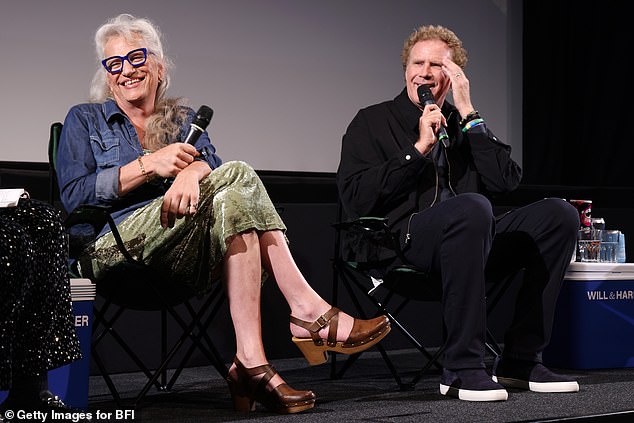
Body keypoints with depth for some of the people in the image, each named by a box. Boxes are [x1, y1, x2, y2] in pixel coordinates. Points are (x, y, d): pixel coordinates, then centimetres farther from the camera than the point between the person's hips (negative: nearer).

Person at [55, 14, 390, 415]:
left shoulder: (184, 119, 24)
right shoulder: (85, 120, 15)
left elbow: (211, 162, 2)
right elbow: (73, 195, -2)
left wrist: (192, 171, -24)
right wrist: (149, 165, -11)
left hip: (180, 259, 4)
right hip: (114, 250, -4)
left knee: (232, 201, -32)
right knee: (237, 175, -24)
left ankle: (250, 362, -42)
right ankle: (311, 312, -31)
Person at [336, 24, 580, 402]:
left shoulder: (461, 123, 22)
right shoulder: (372, 122, 10)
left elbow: (507, 180, 5)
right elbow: (355, 199, -6)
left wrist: (468, 113, 2)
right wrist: (419, 148, -7)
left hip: (471, 243, 6)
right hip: (402, 241, -5)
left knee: (558, 214, -12)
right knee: (472, 207, -36)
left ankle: (520, 360, -10)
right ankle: (462, 368, -31)